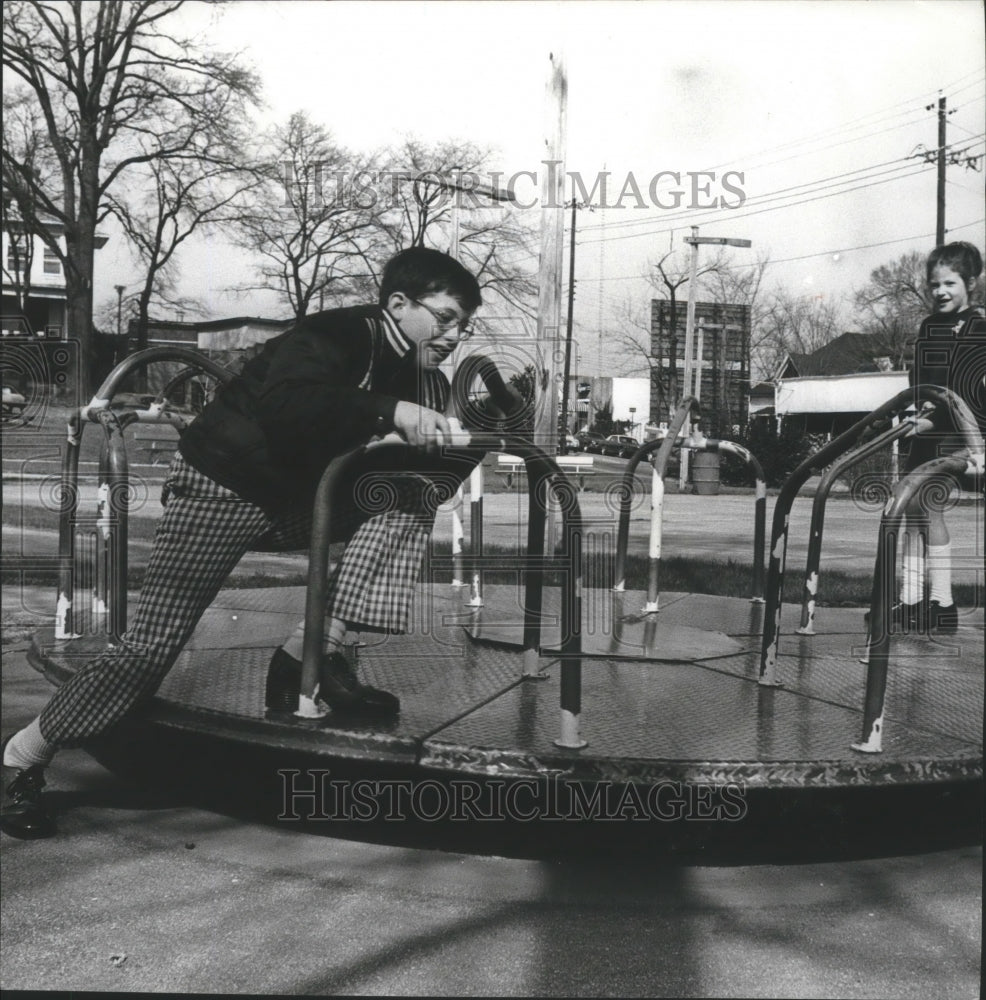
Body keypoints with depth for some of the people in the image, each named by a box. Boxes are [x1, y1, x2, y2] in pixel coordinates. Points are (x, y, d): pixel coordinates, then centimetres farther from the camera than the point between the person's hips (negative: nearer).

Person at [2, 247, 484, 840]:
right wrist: (388, 412, -45)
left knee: (411, 501, -12)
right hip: (221, 488, -7)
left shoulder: (423, 380, 3)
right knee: (153, 645, -12)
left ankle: (315, 651, -14)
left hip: (294, 500, 7)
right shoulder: (335, 337, -20)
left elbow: (430, 474, 3)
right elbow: (288, 402, -40)